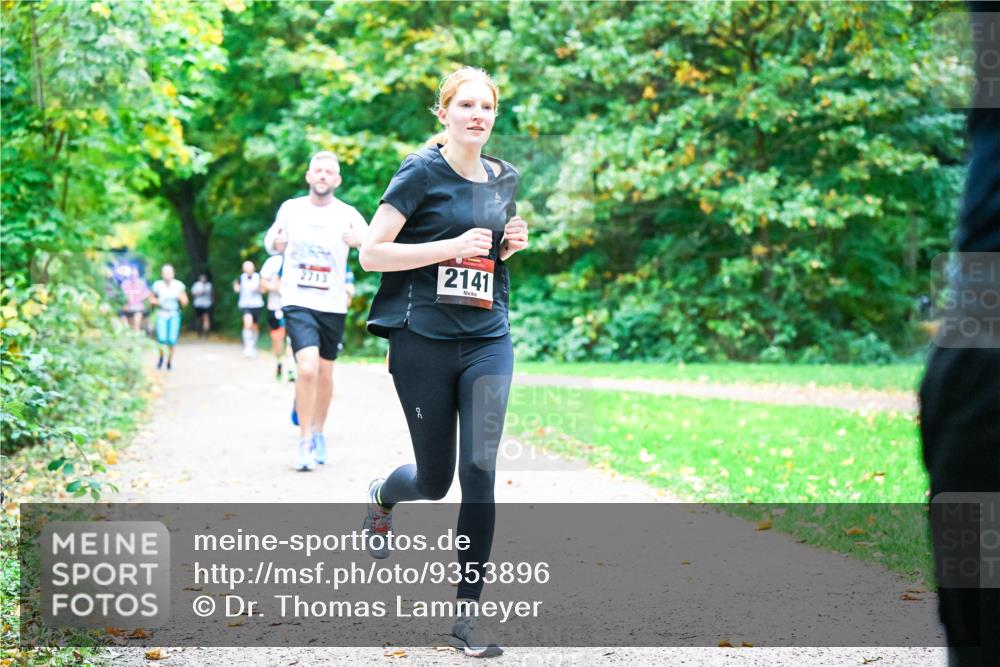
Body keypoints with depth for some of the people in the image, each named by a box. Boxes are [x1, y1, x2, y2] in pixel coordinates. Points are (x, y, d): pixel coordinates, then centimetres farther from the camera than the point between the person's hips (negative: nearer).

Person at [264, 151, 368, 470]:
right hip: (297, 302, -1)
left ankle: (318, 434, 32)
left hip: (332, 305, 1)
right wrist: (275, 242, -8)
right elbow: (272, 241, 16)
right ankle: (304, 441, -6)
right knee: (307, 368, -18)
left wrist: (361, 241, -30)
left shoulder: (347, 214, -1)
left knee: (324, 373, 11)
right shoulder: (291, 209, 3)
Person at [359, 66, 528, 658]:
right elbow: (372, 254, -10)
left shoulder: (504, 179, 11)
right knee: (434, 480, 6)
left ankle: (468, 611, -2)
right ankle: (381, 497, 44)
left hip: (488, 341, 4)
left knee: (480, 469, -9)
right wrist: (452, 246, -18)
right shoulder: (422, 173, -6)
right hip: (424, 340, -4)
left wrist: (511, 245, 5)